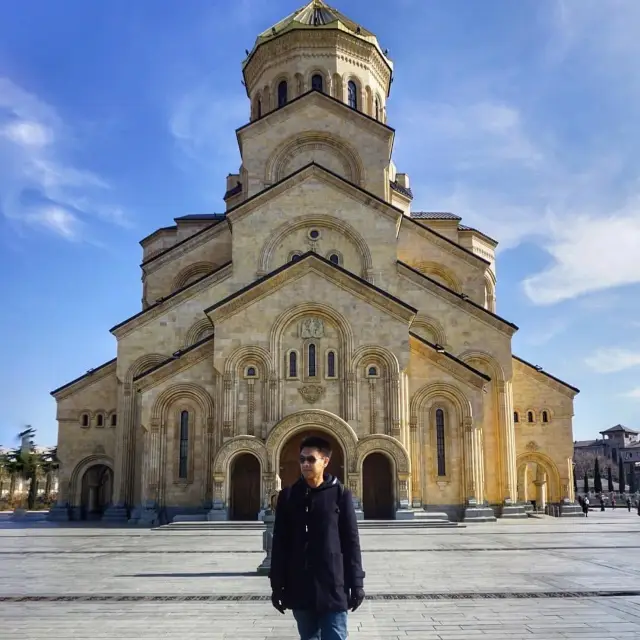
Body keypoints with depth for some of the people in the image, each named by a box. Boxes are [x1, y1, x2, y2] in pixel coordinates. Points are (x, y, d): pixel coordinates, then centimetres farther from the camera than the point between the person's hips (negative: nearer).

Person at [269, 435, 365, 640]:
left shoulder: (340, 494, -1)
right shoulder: (288, 496, 5)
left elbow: (351, 542, 0)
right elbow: (279, 544, 6)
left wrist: (357, 583, -2)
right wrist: (277, 584, 3)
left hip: (333, 586, -2)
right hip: (299, 588, 3)